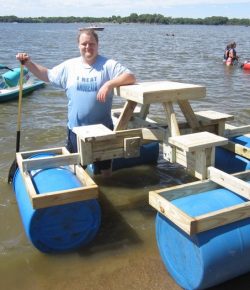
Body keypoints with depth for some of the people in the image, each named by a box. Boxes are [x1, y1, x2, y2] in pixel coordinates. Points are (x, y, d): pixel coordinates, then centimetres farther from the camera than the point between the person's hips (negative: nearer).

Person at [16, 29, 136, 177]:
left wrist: (109, 84, -29)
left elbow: (131, 77, -16)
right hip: (76, 128, 3)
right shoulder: (69, 66, 3)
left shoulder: (108, 65, -7)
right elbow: (47, 75, 13)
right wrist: (28, 62, 2)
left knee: (106, 171, 13)